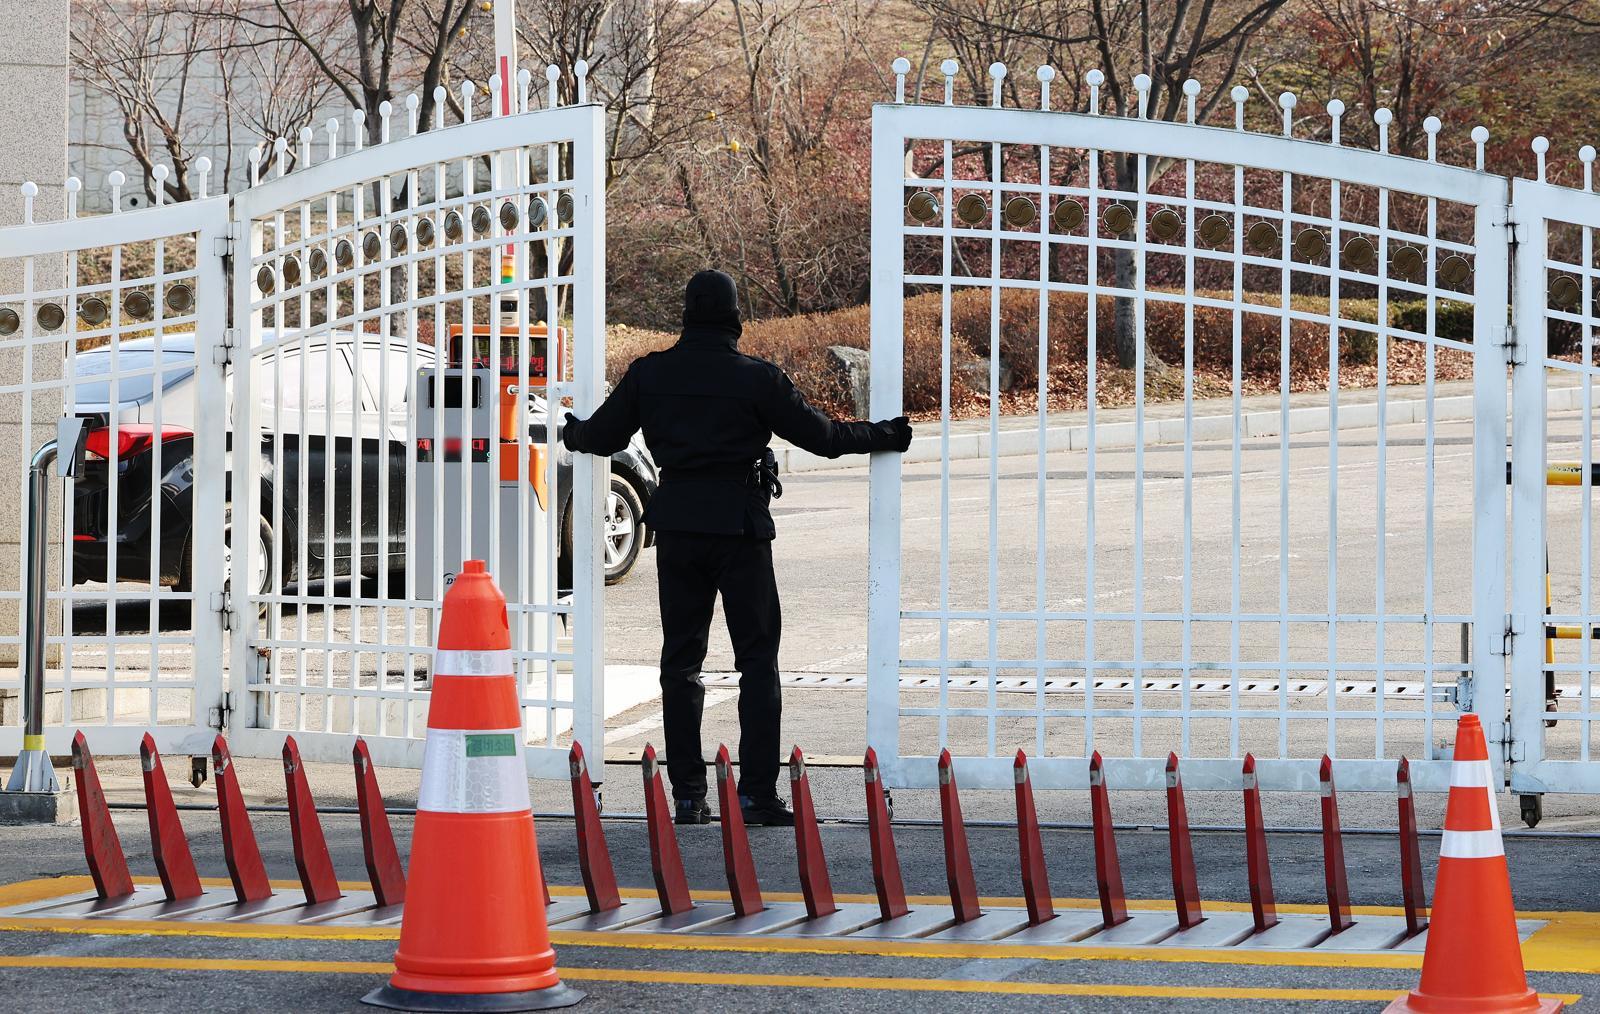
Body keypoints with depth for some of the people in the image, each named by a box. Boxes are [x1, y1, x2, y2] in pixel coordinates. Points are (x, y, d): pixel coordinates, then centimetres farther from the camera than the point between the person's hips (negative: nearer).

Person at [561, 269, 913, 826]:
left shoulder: (650, 373, 2)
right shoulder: (757, 378, -7)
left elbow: (603, 435, 12)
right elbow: (821, 435, -3)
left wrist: (573, 434, 36)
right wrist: (885, 436, 14)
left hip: (677, 528, 3)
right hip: (740, 525, -3)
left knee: (681, 660, 9)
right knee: (758, 660, 3)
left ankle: (687, 795, 6)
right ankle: (758, 793, -3)